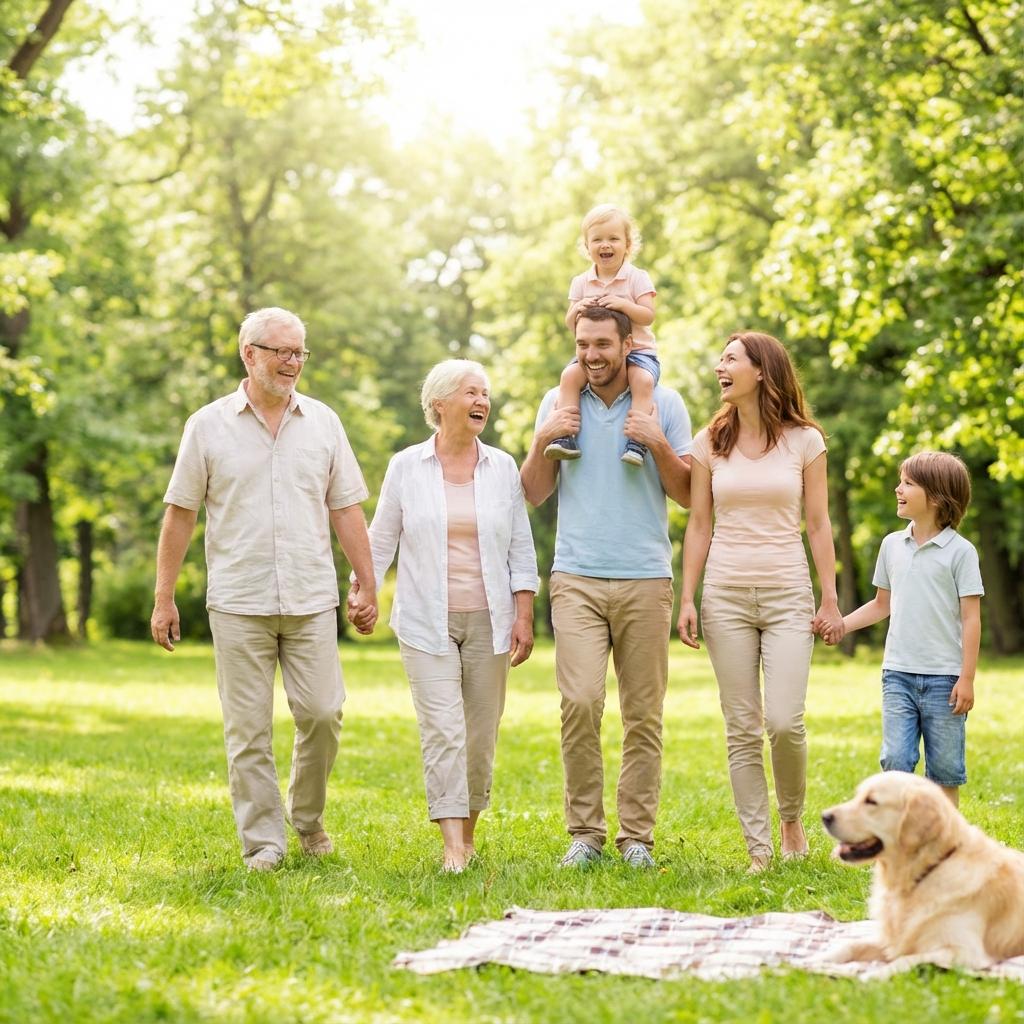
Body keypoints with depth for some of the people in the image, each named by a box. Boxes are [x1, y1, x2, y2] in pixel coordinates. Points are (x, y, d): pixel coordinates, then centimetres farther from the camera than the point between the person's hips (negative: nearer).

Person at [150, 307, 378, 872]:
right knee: (247, 728, 0)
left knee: (321, 713, -3)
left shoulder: (322, 422, 9)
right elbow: (180, 515, 4)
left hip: (311, 601, 2)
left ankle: (307, 816, 20)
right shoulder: (209, 426, 3)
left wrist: (368, 586, 8)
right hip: (238, 602, -1)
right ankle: (263, 841, 9)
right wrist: (163, 598, 2)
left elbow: (346, 510, 11)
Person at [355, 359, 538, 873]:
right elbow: (381, 538, 8)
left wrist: (524, 615, 0)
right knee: (442, 730, -11)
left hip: (487, 620, 2)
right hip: (426, 623, -2)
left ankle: (469, 833, 19)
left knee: (481, 733, 5)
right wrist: (361, 593, 2)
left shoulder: (502, 467, 7)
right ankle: (452, 845, -14)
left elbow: (521, 548, 6)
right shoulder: (406, 466, 3)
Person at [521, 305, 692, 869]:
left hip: (646, 578, 0)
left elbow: (688, 495, 5)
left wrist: (658, 444, -10)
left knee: (643, 714, 0)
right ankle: (584, 831, -3)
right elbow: (534, 493, 11)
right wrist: (543, 440, -5)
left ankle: (636, 836, 7)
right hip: (577, 578, 0)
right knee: (580, 702, -13)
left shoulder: (663, 403, 7)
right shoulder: (558, 404, 12)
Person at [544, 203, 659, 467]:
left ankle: (637, 442, -36)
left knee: (643, 379, -33)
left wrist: (623, 304, -26)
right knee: (570, 375, -24)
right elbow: (571, 324, 7)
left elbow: (648, 316, -11)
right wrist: (577, 310, -15)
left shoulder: (637, 278, -2)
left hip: (637, 349, -3)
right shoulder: (581, 282, 7)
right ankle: (565, 436, -27)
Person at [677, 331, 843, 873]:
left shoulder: (804, 440, 2)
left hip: (787, 596, -2)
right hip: (726, 597, 2)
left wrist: (830, 599, 0)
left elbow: (818, 525, 4)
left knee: (784, 722, -12)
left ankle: (791, 819, 15)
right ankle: (758, 849, 7)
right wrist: (686, 598, 1)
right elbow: (698, 526, 7)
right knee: (742, 730, 0)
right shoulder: (711, 442, 7)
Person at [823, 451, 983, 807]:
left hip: (944, 677, -3)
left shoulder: (960, 551, -5)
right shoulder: (892, 545, 9)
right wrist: (841, 624, 7)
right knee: (895, 761, -3)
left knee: (945, 770, 4)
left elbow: (971, 618, -6)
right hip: (898, 674, 4)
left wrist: (967, 678, -10)